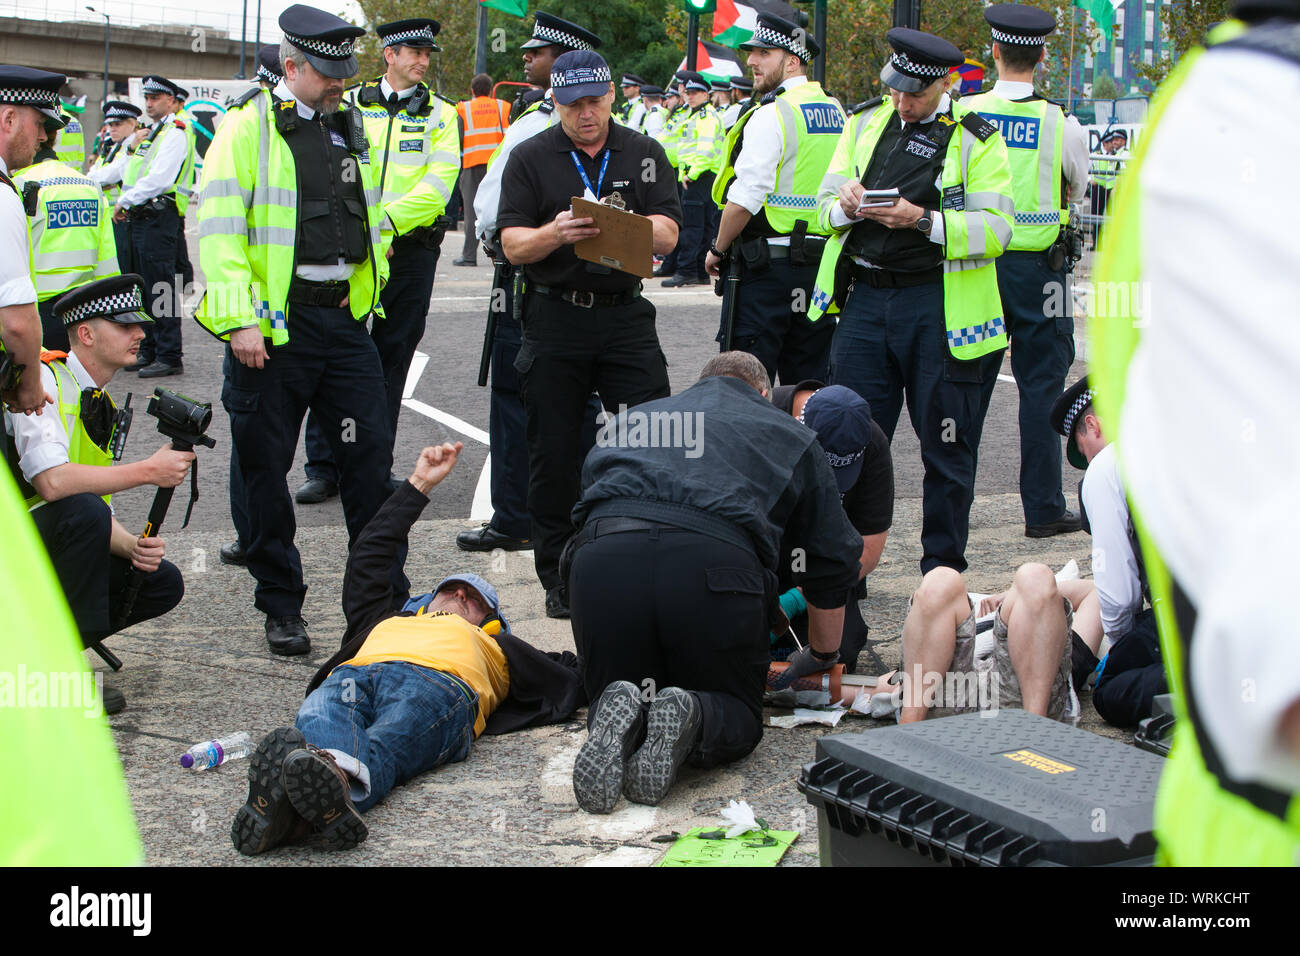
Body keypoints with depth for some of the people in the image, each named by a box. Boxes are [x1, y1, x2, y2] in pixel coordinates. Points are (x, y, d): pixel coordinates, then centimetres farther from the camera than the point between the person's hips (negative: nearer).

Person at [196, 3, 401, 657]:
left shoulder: (351, 129, 14)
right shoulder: (247, 126, -5)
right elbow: (218, 226, -11)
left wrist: (363, 286, 13)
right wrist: (240, 319, -18)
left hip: (343, 316, 5)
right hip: (271, 326, -5)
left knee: (369, 455, 2)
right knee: (265, 468, 3)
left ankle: (386, 596, 11)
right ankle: (281, 607, 15)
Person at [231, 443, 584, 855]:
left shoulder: (492, 646, 46)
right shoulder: (389, 621, 50)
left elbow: (569, 682, 44)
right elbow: (367, 558, 57)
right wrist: (418, 484, 60)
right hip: (351, 674, 2)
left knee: (380, 751, -40)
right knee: (317, 730, -39)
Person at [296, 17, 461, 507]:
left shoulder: (440, 113, 7)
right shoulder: (350, 105, 8)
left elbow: (438, 186, -5)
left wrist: (386, 220, -17)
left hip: (411, 250, 0)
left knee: (391, 357, 4)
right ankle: (323, 468, 3)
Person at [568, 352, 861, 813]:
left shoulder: (629, 418, 38)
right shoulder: (790, 434, 32)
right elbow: (835, 556, 33)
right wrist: (820, 656, 50)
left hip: (603, 552, 2)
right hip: (717, 559, -1)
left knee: (616, 683, 23)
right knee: (737, 715, 19)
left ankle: (622, 717, -13)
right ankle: (691, 719, -15)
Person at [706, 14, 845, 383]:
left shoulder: (771, 115, -13)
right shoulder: (836, 113, 12)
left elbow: (744, 199, -18)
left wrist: (718, 249, -5)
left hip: (767, 269, -8)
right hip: (823, 267, 8)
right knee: (810, 386, 11)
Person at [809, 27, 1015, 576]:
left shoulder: (975, 140, -3)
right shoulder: (867, 122, 12)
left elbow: (995, 228, -11)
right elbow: (827, 196, 14)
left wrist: (923, 220, -22)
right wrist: (847, 206, -9)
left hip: (937, 309, -4)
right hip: (865, 298, 4)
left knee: (945, 447, 4)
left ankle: (943, 574, 15)